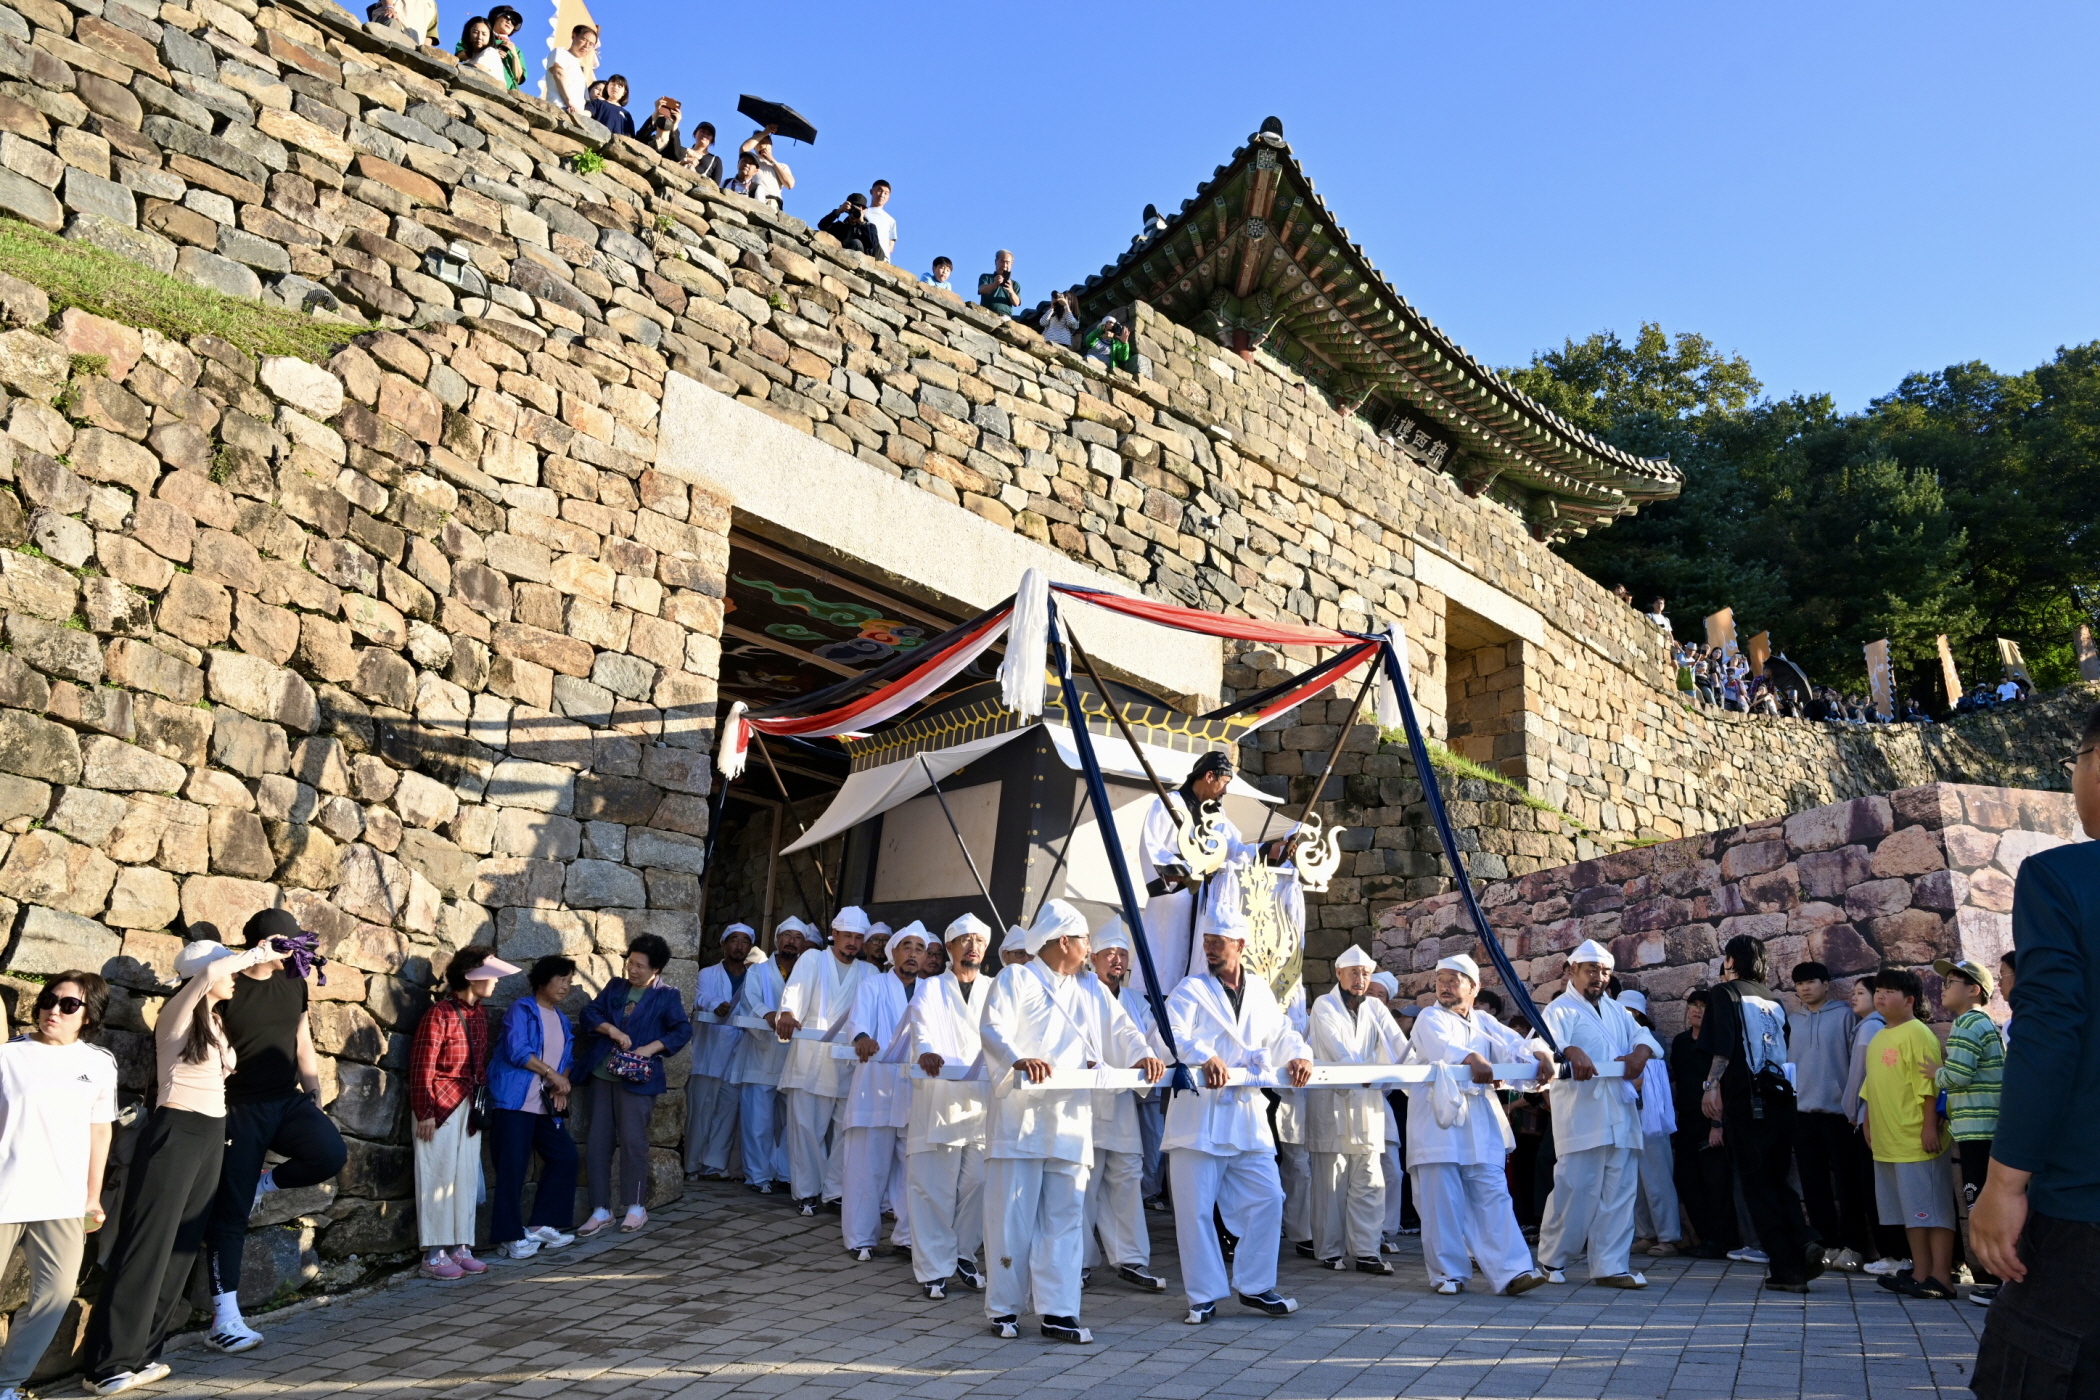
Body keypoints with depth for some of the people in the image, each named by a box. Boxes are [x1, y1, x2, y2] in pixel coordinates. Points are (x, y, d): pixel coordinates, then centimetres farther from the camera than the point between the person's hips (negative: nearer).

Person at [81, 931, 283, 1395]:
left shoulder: (215, 1021, 14)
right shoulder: (177, 1014, -10)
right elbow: (208, 973, -27)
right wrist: (257, 954, -17)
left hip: (212, 1136, 8)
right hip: (175, 1133, -8)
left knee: (183, 1247, 7)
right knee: (147, 1245, -6)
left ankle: (140, 1353, 14)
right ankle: (107, 1363, 0)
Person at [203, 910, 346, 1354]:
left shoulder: (294, 984, 9)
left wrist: (315, 1099, 13)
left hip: (288, 1101, 4)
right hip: (240, 1108, -4)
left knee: (331, 1153, -23)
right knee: (231, 1213, -1)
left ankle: (262, 1184, 7)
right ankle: (225, 1319, 7)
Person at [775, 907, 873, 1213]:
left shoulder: (866, 973, 14)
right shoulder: (812, 959, 4)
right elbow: (796, 988, -13)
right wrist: (787, 1013, -33)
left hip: (847, 1060, 3)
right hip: (809, 1059, -3)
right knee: (806, 1125, -2)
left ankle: (834, 1189, 12)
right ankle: (807, 1191, 9)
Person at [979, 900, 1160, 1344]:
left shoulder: (1091, 993, 20)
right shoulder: (1016, 979, 1)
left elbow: (1120, 1030, 11)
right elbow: (993, 1029, -14)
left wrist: (1142, 1056, -11)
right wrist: (1019, 1061, -34)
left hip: (1070, 1121, 5)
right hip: (1020, 1116, -5)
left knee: (1064, 1216, 5)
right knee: (1012, 1215, 0)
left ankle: (1058, 1312, 11)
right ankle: (1004, 1309, 12)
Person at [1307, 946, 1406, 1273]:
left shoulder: (1375, 1008, 12)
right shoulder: (1324, 1006, -2)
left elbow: (1399, 1046, 0)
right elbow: (1337, 1047, -17)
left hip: (1367, 1101, 4)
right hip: (1331, 1100, -4)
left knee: (1369, 1181, 2)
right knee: (1331, 1181, -1)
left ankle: (1367, 1252, 6)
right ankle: (1330, 1251, 9)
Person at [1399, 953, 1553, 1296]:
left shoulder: (1485, 1024, 19)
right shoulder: (1429, 1018, 3)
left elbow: (1513, 1045, 2)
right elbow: (1440, 1046, -19)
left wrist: (1539, 1054, -19)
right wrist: (1472, 1058, -37)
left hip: (1480, 1128, 4)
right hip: (1437, 1125, -4)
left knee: (1493, 1196, -1)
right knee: (1442, 1201, -3)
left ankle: (1510, 1272, -2)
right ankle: (1449, 1273, 7)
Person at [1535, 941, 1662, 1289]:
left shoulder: (1616, 1010, 21)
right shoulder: (1561, 1009, 0)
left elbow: (1642, 1035, 9)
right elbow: (1547, 1039, -19)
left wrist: (1640, 1052, -15)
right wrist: (1570, 1052, -41)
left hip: (1621, 1115, 6)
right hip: (1580, 1114, -6)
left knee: (1619, 1191, 5)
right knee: (1575, 1190, -5)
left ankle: (1610, 1266, 11)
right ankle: (1551, 1260, 11)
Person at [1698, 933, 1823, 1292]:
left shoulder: (1725, 993, -2)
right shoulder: (1773, 999, 16)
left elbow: (1724, 1046, -16)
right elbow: (1785, 1050, 17)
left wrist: (1712, 1084, -19)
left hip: (1745, 1100, -6)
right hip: (1781, 1099, 6)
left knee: (1757, 1184, 1)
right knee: (1776, 1179, 15)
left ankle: (1786, 1268, -1)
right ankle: (1802, 1242, -8)